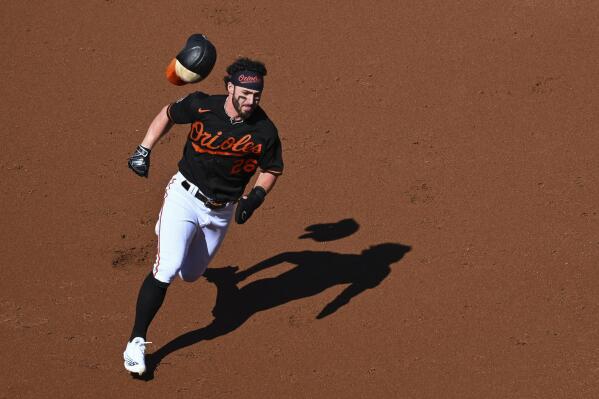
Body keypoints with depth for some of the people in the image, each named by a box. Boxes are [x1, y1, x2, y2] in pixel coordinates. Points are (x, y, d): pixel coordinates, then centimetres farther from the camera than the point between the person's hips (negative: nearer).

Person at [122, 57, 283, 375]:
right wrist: (144, 150, -5)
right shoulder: (201, 106, -17)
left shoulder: (264, 131, -16)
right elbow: (168, 114, 3)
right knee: (166, 270, -19)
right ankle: (136, 342, -11)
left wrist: (256, 196, -18)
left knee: (189, 275, 19)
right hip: (184, 196, -2)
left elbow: (271, 169, 0)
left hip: (222, 210, 3)